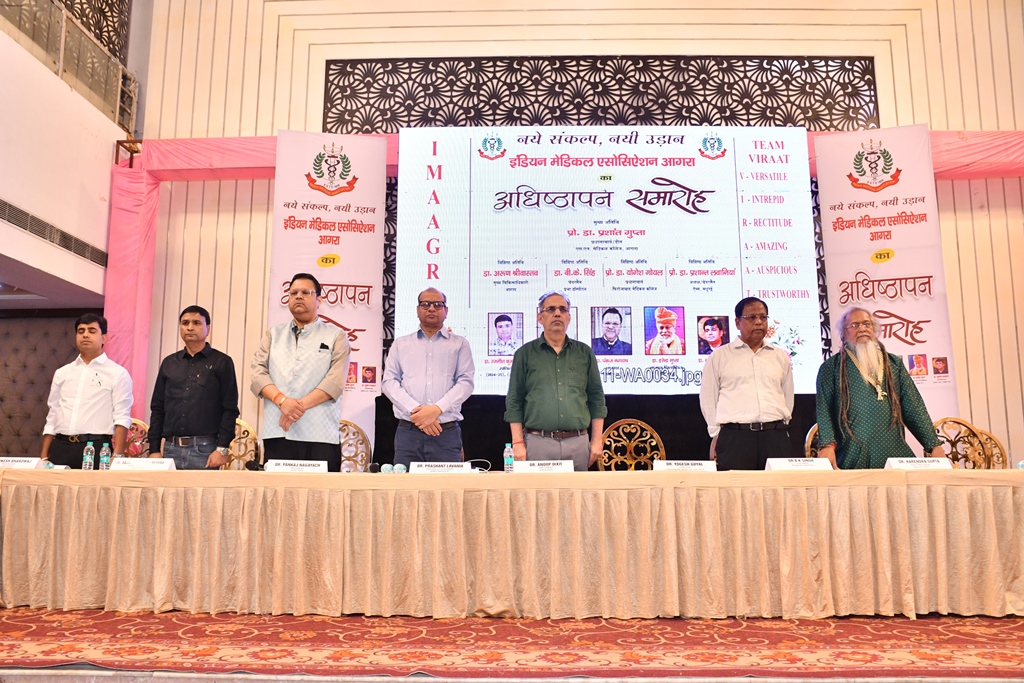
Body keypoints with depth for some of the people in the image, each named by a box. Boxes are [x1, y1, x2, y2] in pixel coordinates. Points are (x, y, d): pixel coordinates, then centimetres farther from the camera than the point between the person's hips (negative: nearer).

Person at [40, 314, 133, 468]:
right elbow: (52, 416, 18)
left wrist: (117, 455, -16)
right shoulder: (62, 373, 17)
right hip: (60, 447, 4)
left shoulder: (117, 374, 2)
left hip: (96, 448, -4)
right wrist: (44, 456, 12)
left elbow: (122, 418, -5)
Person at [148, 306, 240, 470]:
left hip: (204, 450, -4)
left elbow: (230, 409, -4)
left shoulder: (222, 362, 2)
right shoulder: (169, 363, 15)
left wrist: (222, 449, -12)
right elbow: (157, 409, 15)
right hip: (170, 449, 4)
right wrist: (154, 449, 7)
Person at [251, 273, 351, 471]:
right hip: (277, 433, 3)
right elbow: (258, 373, 6)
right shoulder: (273, 335, 19)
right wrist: (282, 400, -12)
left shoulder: (336, 336, 9)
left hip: (321, 435, -2)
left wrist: (301, 405, -14)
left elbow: (335, 380, -3)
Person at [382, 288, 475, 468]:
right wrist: (415, 411, -10)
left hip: (447, 433, -1)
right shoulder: (401, 344, 16)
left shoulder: (460, 344, 12)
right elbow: (389, 381, 6)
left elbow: (465, 382, 1)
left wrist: (437, 409, -14)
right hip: (408, 432, 1)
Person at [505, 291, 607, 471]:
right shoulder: (525, 354, 7)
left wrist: (596, 441, 5)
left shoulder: (584, 353, 12)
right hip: (538, 442, -2)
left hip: (578, 443, 2)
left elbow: (596, 398, 12)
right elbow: (514, 402, 4)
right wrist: (518, 443, -4)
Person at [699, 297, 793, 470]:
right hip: (734, 436, -3)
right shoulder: (719, 356, 7)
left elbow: (788, 397, 21)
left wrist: (781, 427, 12)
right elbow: (708, 399, 9)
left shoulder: (781, 357, 16)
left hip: (776, 436, 3)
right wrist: (716, 434, 4)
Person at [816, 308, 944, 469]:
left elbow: (914, 407, 13)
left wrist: (934, 445, 4)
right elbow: (824, 410, -3)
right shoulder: (831, 367, 6)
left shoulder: (894, 363, 16)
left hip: (895, 455, 3)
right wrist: (827, 445, -18)